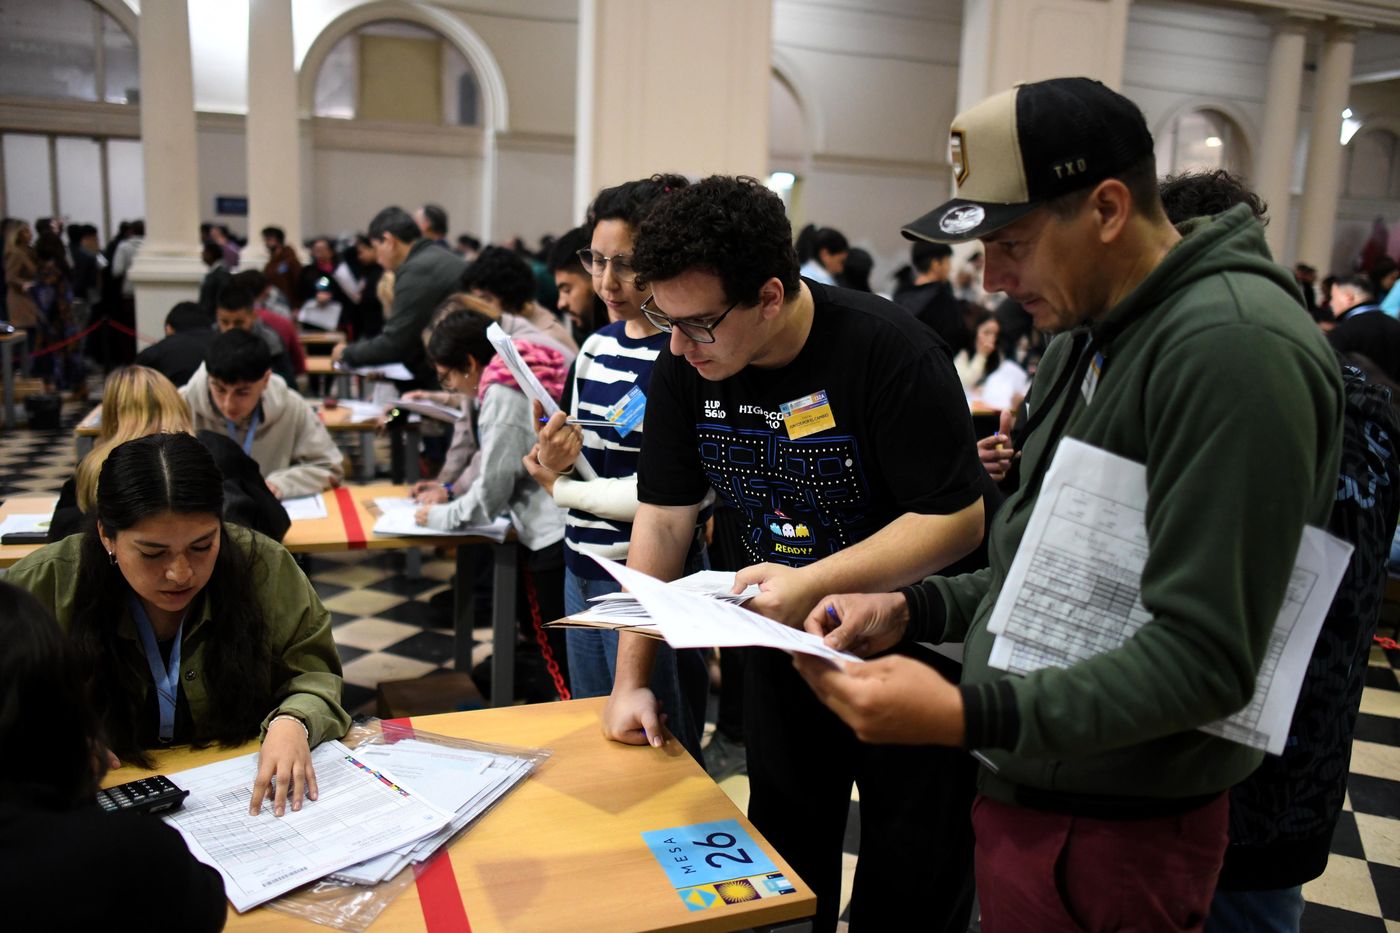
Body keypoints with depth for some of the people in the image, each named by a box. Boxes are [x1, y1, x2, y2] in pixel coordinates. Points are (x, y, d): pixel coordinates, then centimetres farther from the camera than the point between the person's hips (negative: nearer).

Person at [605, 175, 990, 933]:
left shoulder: (888, 353, -25)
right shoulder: (683, 368, -8)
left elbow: (959, 518, -23)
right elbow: (664, 519, -4)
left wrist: (814, 585, -31)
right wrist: (631, 679, -6)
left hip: (907, 643, -4)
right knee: (784, 869, 19)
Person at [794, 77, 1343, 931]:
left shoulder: (1233, 347, -22)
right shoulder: (1088, 336, 8)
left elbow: (1206, 659, -25)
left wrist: (969, 715, -31)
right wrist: (912, 610, 0)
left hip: (1114, 834, -8)